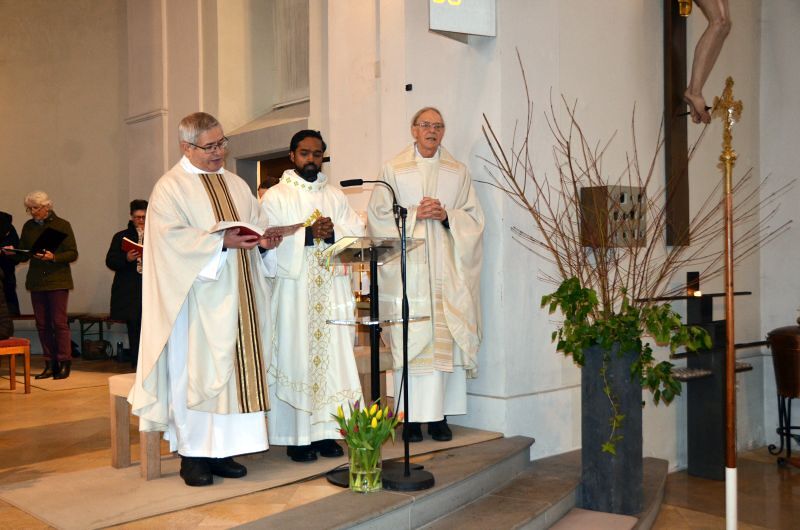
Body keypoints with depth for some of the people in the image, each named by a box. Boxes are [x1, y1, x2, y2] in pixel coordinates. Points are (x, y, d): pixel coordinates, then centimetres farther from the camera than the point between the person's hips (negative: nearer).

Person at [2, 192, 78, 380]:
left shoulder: (62, 225, -3)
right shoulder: (28, 226, 11)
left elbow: (73, 254, -6)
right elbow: (24, 255, 14)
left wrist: (53, 257, -22)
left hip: (58, 281, -5)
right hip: (36, 281, 5)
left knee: (59, 322, -5)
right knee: (42, 324, 5)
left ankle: (64, 363, 2)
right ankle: (50, 364, 12)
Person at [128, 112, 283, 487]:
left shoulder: (236, 184, 17)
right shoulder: (170, 187, -2)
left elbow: (259, 224, 15)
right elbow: (171, 237, -14)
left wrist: (266, 241, -7)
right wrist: (221, 241, -21)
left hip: (237, 299, 6)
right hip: (197, 300, -6)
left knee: (235, 370, 5)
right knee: (195, 371, -3)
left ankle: (222, 449, 14)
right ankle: (192, 454, 6)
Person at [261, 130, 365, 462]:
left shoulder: (336, 195, 17)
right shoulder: (275, 197, 5)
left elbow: (357, 232, 5)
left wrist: (332, 231, -14)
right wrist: (308, 234, -20)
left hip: (332, 292, 4)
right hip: (294, 292, -4)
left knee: (332, 355, 2)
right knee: (296, 357, -4)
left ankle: (325, 430, 10)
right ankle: (297, 436, 2)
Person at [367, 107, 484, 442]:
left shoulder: (458, 172, 14)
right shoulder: (394, 169, 8)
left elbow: (473, 217, 10)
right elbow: (379, 214, 3)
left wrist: (447, 216, -8)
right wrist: (415, 213, -10)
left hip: (445, 268, 2)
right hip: (407, 269, -2)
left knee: (444, 338, -2)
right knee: (409, 339, -5)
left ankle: (438, 414, 5)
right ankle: (411, 417, 1)